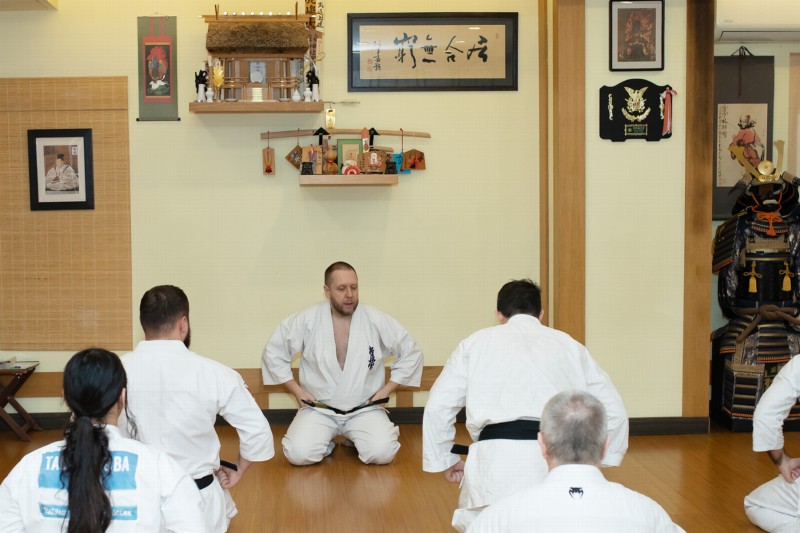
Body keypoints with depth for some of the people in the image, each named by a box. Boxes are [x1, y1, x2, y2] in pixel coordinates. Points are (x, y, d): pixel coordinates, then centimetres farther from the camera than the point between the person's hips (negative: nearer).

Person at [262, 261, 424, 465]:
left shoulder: (377, 321, -6)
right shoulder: (307, 321, -7)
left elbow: (411, 354, 5)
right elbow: (273, 352, 4)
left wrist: (385, 390, -1)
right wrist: (297, 390, -2)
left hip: (364, 409, 1)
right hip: (319, 409, 0)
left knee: (382, 453, -26)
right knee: (299, 454, -26)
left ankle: (356, 439, 9)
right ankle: (326, 442, 9)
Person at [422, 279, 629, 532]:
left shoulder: (477, 342, 17)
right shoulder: (568, 344, 21)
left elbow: (438, 406, 13)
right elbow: (613, 409, 21)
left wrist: (445, 460, 24)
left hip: (496, 456, -1)